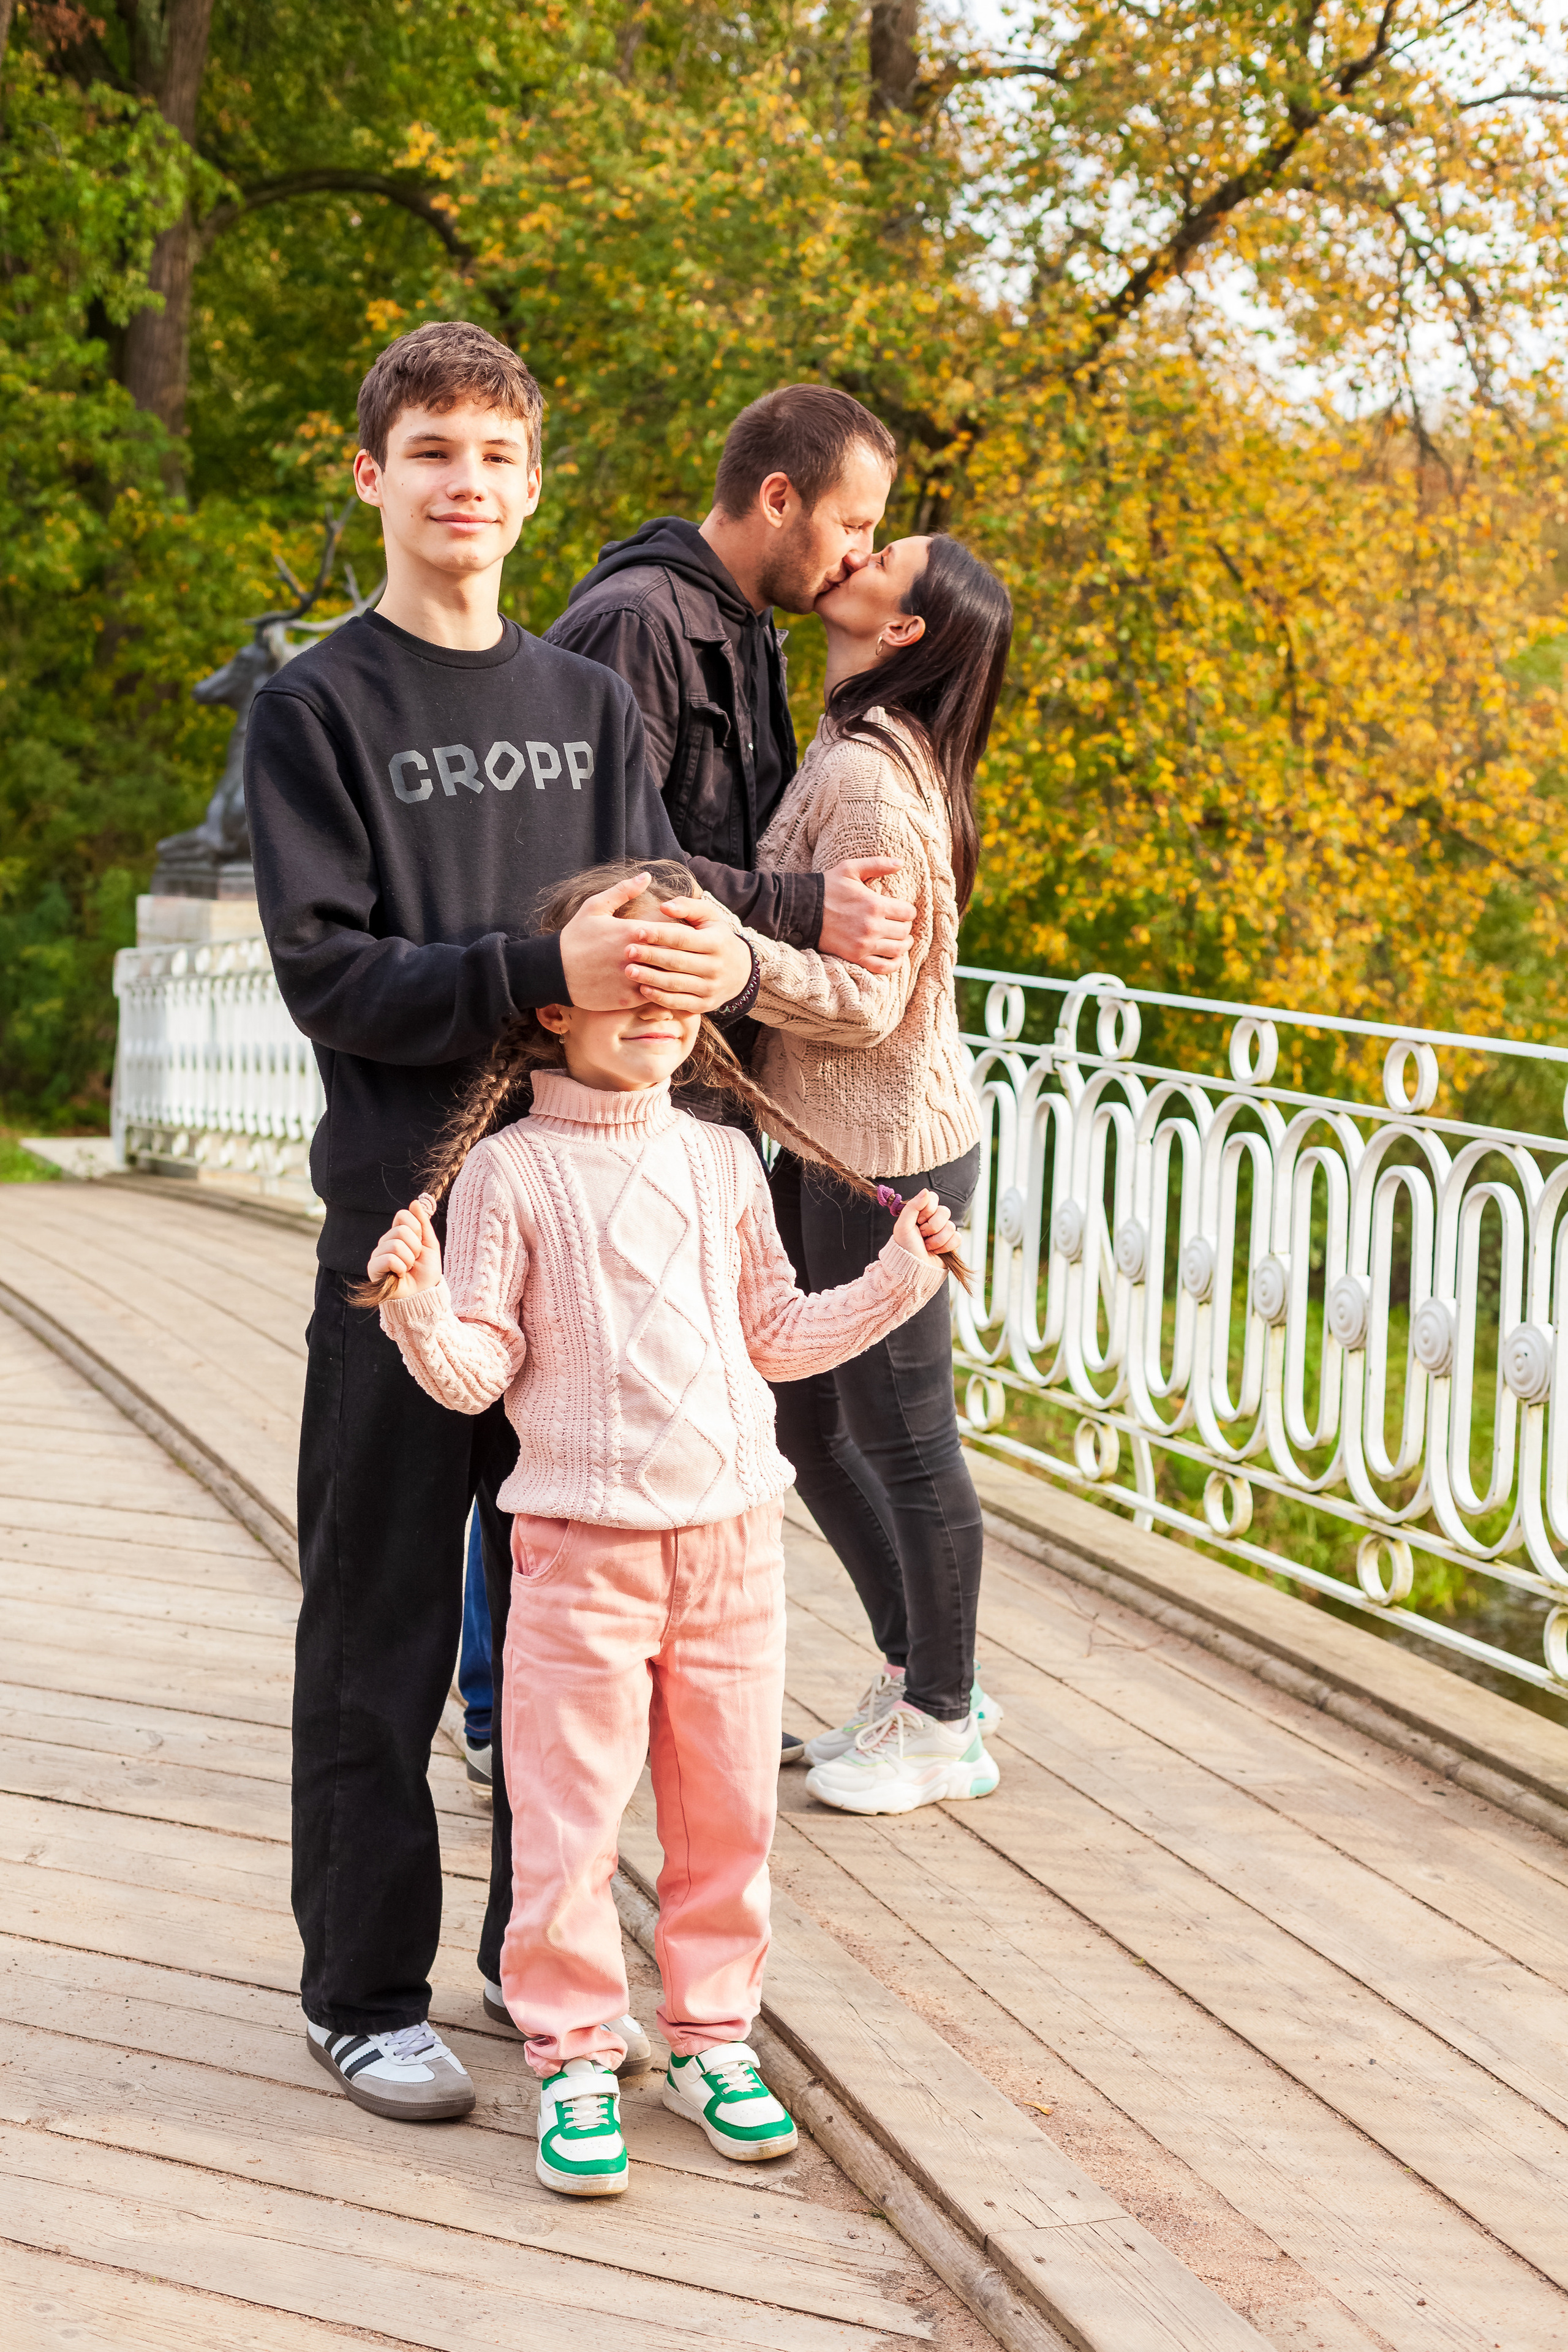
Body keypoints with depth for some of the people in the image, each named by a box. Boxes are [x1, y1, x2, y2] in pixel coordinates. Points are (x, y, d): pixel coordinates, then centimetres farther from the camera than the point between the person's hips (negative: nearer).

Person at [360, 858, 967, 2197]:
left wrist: (899, 1279, 11)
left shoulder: (721, 1160, 9)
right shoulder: (506, 1172, -6)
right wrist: (420, 1307, -26)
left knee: (729, 1803, 11)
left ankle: (713, 2037, 25)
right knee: (569, 1818, -2)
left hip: (733, 1535, 5)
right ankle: (573, 2061, 11)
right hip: (583, 1543, -4)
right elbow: (475, 1371, -7)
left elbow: (778, 1334, 18)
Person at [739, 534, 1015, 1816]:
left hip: (884, 1146, -10)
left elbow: (862, 999, -22)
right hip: (827, 1142, 10)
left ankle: (940, 1726, 15)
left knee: (902, 1435, 2)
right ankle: (920, 1671, 30)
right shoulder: (864, 754, 11)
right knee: (805, 1417, 17)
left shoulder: (867, 777, -19)